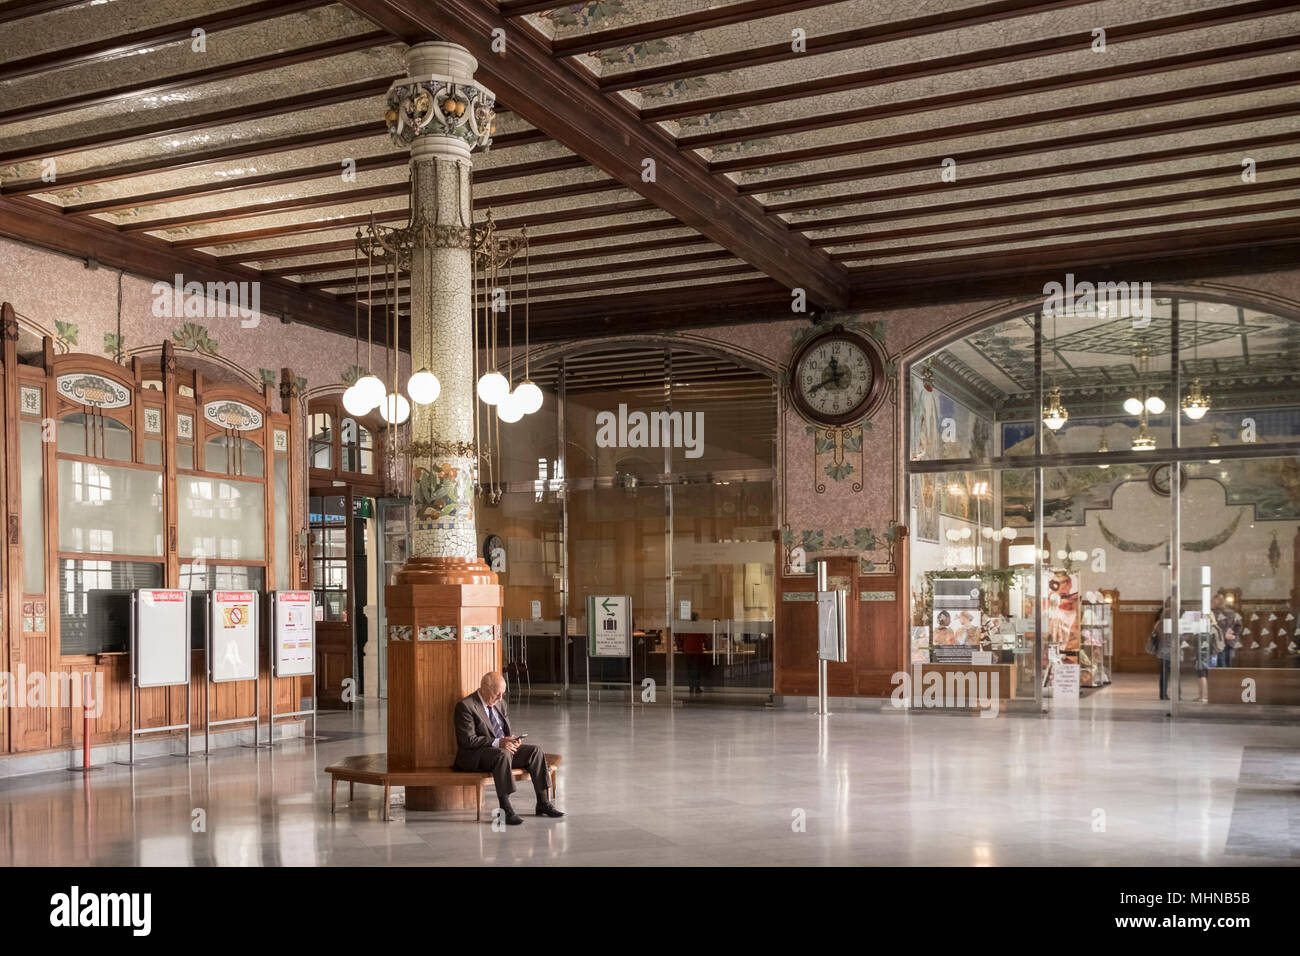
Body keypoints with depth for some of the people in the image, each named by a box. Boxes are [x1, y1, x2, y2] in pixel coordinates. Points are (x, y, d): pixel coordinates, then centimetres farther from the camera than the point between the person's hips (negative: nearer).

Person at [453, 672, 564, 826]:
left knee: (535, 751, -10)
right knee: (503, 755, -37)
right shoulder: (465, 706, -13)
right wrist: (498, 742, -25)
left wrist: (510, 740, -3)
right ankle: (505, 810, -36)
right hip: (475, 756, -8)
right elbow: (468, 740, -19)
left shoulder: (500, 703, 13)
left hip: (502, 748, 8)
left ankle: (543, 803, -7)